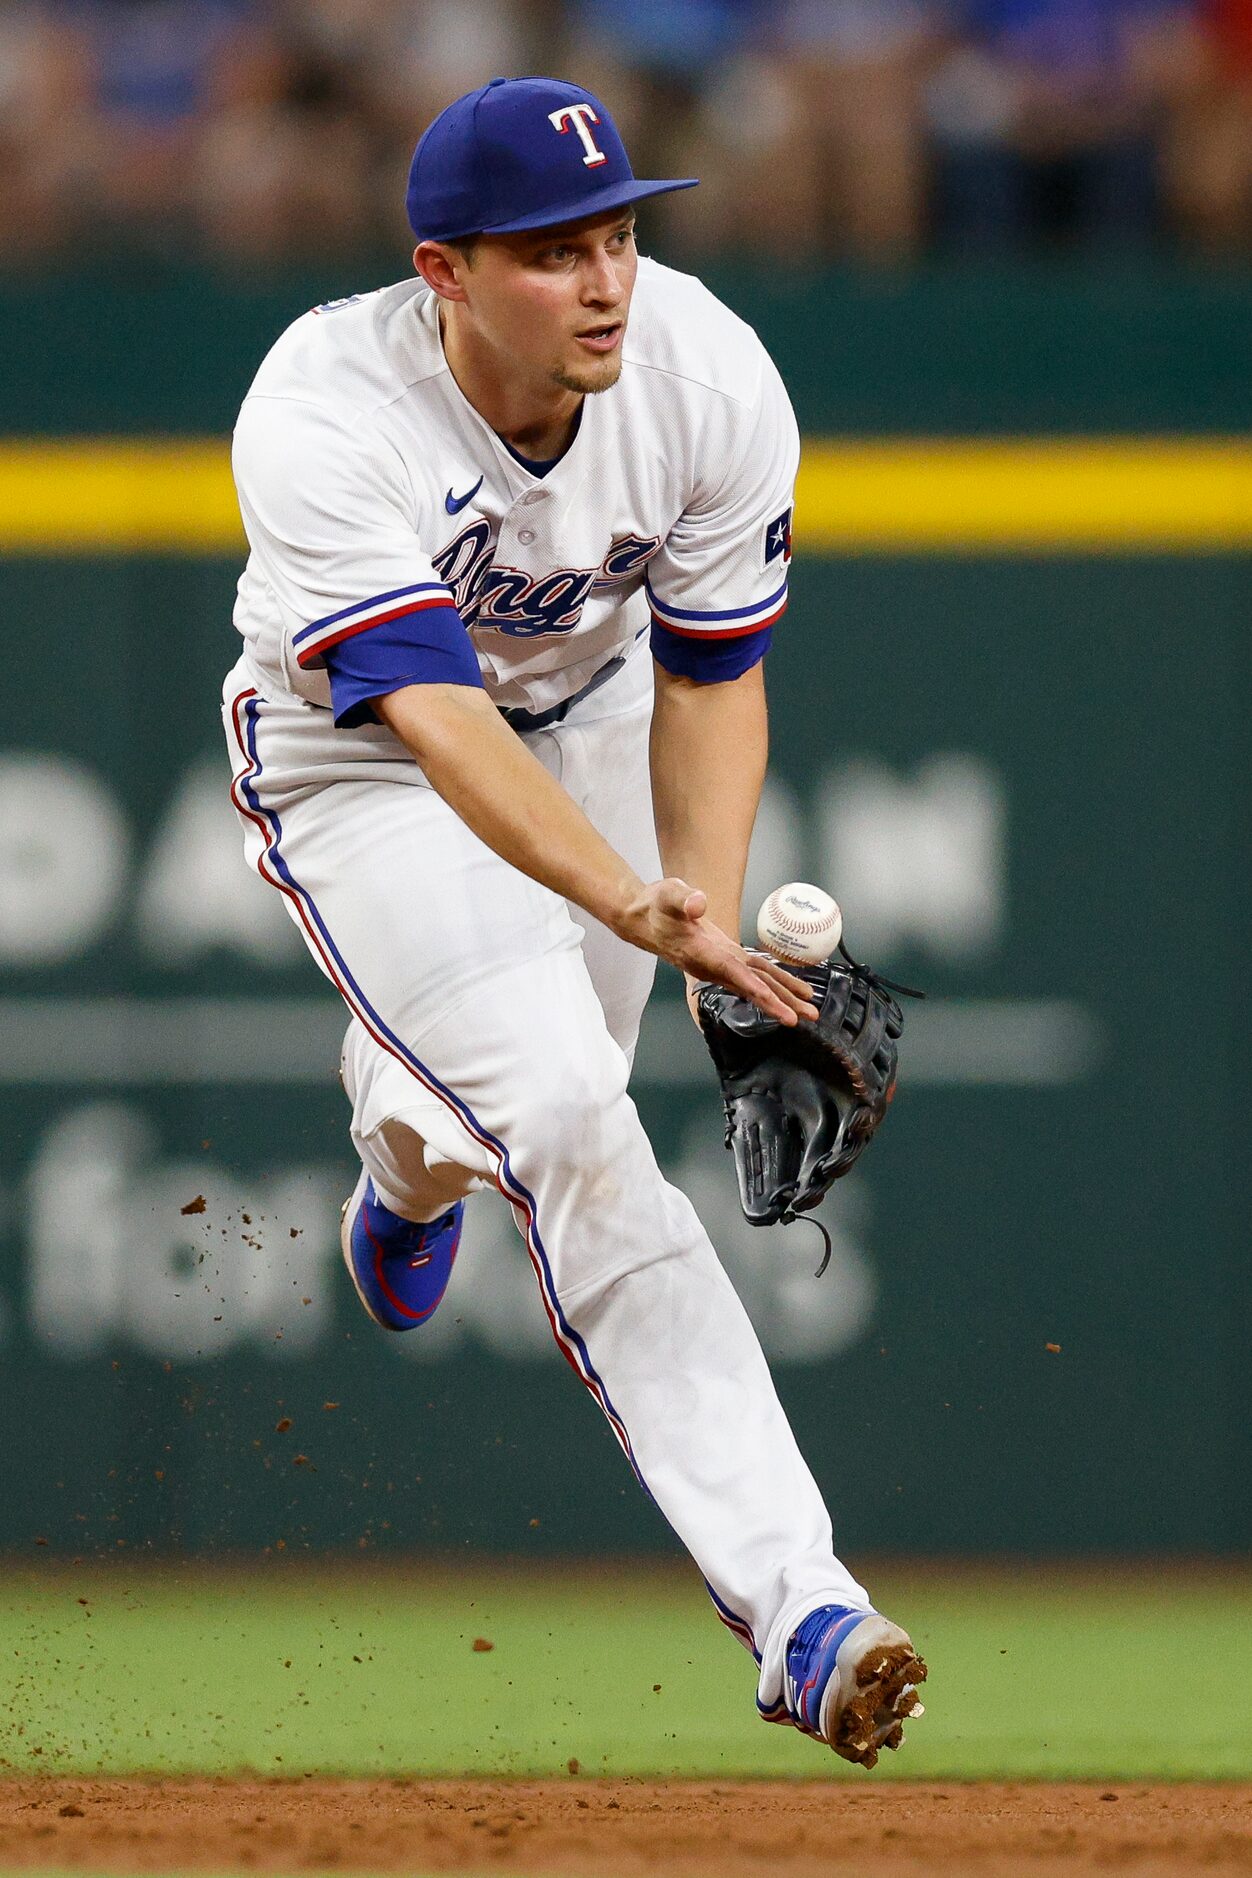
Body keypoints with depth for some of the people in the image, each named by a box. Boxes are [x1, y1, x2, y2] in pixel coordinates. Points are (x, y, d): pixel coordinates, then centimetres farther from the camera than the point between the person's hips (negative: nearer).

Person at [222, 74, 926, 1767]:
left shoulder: (709, 378, -23)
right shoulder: (325, 421, -35)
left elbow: (715, 678, -11)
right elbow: (436, 718, -45)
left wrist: (714, 913, -25)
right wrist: (635, 905, -59)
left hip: (591, 709, 5)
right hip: (360, 760, -5)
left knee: (534, 1102, 15)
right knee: (568, 1121, -22)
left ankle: (409, 1154, 58)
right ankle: (792, 1604, -29)